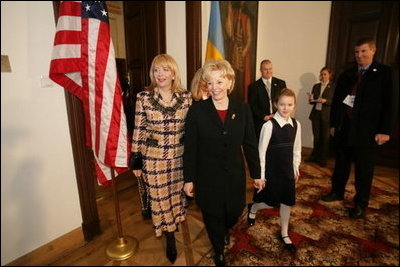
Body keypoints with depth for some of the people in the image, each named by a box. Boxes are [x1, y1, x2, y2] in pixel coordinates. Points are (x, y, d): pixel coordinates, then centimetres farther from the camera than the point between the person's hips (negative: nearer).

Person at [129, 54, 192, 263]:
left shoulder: (186, 97, -4)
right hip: (153, 158, -1)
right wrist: (136, 160, -4)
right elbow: (138, 130, -6)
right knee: (160, 197, 12)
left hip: (179, 157, 2)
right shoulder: (143, 97, -8)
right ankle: (170, 236, 35)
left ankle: (176, 221, 52)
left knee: (177, 192, 21)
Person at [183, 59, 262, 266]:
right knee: (212, 216, 16)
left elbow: (250, 144, 2)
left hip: (234, 174, 2)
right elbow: (190, 148, -8)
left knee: (235, 211, 17)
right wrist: (188, 179, -5)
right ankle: (218, 250, 48)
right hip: (207, 176, -2)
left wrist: (256, 173, 6)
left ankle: (226, 229, 56)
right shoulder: (197, 110, -11)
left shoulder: (242, 109, -4)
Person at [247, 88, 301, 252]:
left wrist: (296, 168, 12)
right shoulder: (269, 125, -19)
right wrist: (261, 175, -12)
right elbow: (261, 151, -15)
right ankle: (252, 208, 40)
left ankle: (284, 234, 36)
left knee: (287, 202, 14)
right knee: (272, 203, 6)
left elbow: (296, 149, 10)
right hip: (271, 172, -5)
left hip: (288, 171, 5)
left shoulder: (296, 125, -2)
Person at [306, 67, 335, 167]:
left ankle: (323, 159, 16)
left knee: (325, 137, 4)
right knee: (316, 137, 9)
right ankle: (314, 156, 23)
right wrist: (311, 99, -8)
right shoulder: (316, 86, 11)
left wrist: (325, 101, -20)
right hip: (316, 114, 3)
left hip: (327, 115, -3)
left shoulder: (333, 87, -1)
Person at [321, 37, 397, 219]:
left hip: (367, 131, -3)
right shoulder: (346, 74, 10)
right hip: (343, 128, 4)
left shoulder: (384, 72, -1)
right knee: (341, 164, 15)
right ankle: (337, 192, 32)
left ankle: (361, 204, 21)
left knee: (364, 169, 6)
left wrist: (385, 130, -11)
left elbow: (390, 103, -5)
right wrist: (333, 124, 7)